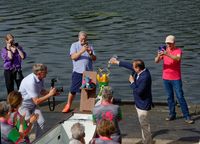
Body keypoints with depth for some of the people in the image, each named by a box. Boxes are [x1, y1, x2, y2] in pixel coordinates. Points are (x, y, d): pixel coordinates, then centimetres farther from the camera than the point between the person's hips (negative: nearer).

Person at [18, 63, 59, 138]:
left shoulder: (40, 79, -7)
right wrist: (49, 94, -27)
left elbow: (41, 91, 10)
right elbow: (37, 101, -31)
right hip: (23, 106, -7)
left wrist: (51, 92, -10)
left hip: (33, 105, 7)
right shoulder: (30, 82, -34)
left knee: (41, 122, -4)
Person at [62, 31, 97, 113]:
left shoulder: (89, 46, 10)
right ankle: (68, 105, 12)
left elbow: (94, 59, 5)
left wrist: (90, 53, -16)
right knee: (73, 90, -1)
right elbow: (73, 57, -12)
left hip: (88, 72, 3)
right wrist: (81, 51, -24)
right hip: (78, 72, -3)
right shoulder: (74, 45, 2)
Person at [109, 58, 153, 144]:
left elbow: (138, 91, -27)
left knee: (144, 125, 1)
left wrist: (132, 82, -16)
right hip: (139, 103, 10)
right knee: (143, 124, 20)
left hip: (143, 104, -10)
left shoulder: (145, 77, -30)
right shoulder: (140, 71, -3)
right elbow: (129, 66, 13)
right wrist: (117, 62, 18)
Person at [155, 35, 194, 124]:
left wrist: (167, 54, -43)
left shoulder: (178, 50, -8)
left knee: (180, 97, -5)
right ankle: (172, 114, 19)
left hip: (176, 78, -4)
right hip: (166, 78, 4)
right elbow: (156, 61, -7)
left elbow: (178, 59, -30)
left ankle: (187, 116, -1)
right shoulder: (164, 51, 4)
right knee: (169, 97, 10)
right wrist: (158, 56, -29)